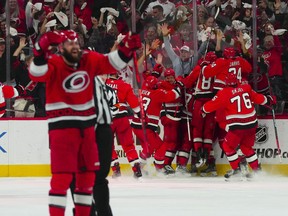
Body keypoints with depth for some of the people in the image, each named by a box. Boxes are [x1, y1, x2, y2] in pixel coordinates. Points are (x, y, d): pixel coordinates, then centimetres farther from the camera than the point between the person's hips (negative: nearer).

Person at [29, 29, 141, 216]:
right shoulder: (54, 63, -14)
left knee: (88, 173, 14)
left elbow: (111, 63, 5)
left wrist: (126, 49, -12)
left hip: (87, 126, 6)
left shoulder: (89, 59, 1)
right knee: (63, 175, -12)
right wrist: (41, 50, -48)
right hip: (62, 126, -6)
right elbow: (37, 74, -31)